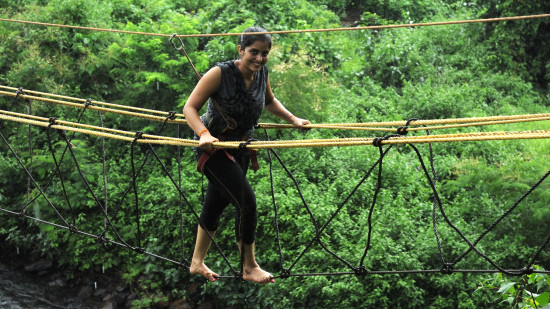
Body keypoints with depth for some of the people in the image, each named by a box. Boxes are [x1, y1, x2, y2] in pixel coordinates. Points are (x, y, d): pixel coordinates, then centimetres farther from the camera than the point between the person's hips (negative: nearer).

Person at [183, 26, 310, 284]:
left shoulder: (262, 74, -1)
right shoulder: (220, 73, -20)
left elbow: (269, 101, 22)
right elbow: (190, 107, -20)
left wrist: (293, 120, 13)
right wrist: (203, 133, -36)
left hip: (240, 150, 7)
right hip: (213, 149, -7)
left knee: (215, 204, 16)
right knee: (246, 201, -14)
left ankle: (197, 263, 33)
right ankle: (250, 268, 0)